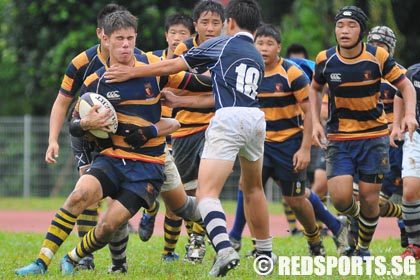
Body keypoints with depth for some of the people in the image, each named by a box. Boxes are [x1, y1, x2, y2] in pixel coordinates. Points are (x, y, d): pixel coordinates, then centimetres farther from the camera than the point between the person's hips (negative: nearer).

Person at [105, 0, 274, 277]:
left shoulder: (220, 45, 7)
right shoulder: (258, 58, 24)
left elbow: (171, 66, 7)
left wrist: (131, 72, 13)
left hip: (229, 119, -6)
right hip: (256, 119, 7)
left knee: (207, 192, -11)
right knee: (253, 187, 26)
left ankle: (225, 250, -32)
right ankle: (266, 252, 33)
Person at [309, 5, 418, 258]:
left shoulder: (378, 57, -11)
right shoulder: (325, 59, -6)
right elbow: (315, 88, 15)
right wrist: (316, 122, 2)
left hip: (374, 137, -1)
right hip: (339, 139, 1)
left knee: (369, 199, -1)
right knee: (340, 198, -14)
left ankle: (364, 248, 25)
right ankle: (353, 218, 24)